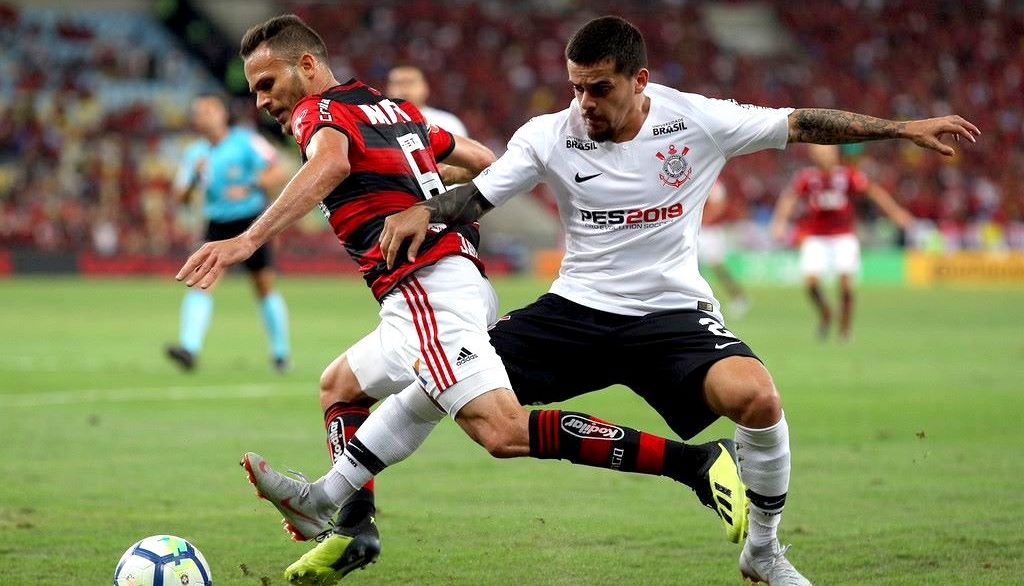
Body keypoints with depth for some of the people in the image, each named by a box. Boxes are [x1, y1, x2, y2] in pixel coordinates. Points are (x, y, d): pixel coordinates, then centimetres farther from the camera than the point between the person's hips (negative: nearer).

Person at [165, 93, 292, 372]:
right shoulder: (196, 153, 6)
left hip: (251, 223, -3)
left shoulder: (245, 142, -7)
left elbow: (279, 172, -10)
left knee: (265, 286, 3)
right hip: (217, 226, 3)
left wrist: (249, 188, -23)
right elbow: (178, 196, 7)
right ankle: (189, 348, -27)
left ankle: (281, 351, 18)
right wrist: (194, 176, -12)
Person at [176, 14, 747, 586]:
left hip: (427, 287, -10)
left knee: (503, 432, -23)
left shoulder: (320, 111, 0)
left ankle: (693, 462, -29)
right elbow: (487, 162, 34)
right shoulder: (396, 109, 25)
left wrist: (248, 240, -34)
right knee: (340, 385, 26)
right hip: (468, 278, 10)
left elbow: (330, 163, -25)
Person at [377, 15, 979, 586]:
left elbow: (802, 124, 0)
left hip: (673, 313, -2)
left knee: (755, 395, -29)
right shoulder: (548, 135, -5)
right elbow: (476, 197, 0)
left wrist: (905, 129, -1)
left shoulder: (697, 120, -8)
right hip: (575, 308, 2)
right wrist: (423, 211, -22)